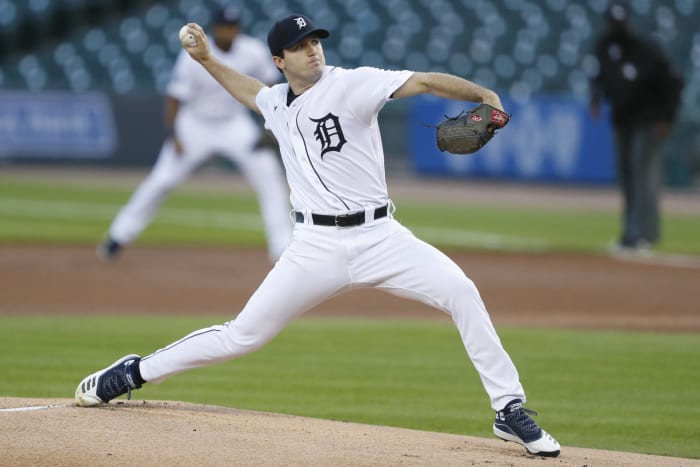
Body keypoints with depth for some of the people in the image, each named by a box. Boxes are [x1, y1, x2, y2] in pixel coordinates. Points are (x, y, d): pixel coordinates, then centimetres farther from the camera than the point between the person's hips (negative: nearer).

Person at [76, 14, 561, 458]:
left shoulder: (353, 83, -7)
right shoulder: (277, 103, 9)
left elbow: (424, 81, -21)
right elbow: (250, 91, 36)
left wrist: (482, 94, -36)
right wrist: (208, 60, 26)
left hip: (378, 235, -2)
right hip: (317, 246, 2)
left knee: (460, 292, -22)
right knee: (243, 335, 2)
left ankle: (510, 410, -13)